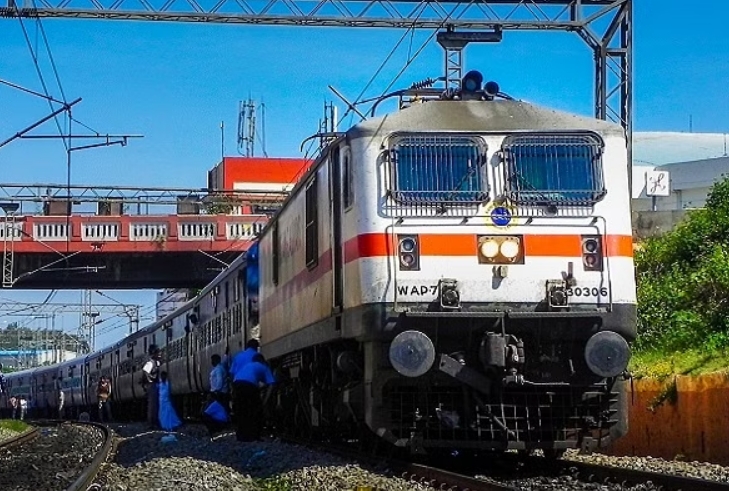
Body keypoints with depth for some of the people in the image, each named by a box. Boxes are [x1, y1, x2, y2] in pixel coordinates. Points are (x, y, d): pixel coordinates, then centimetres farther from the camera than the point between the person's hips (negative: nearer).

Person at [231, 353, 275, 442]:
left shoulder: (246, 365, 38)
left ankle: (241, 437, 16)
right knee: (255, 412, 7)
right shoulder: (264, 367, 26)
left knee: (240, 413, 15)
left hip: (236, 384, 4)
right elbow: (270, 385, 13)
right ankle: (254, 437, 3)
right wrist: (264, 402, 11)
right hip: (249, 385, -4)